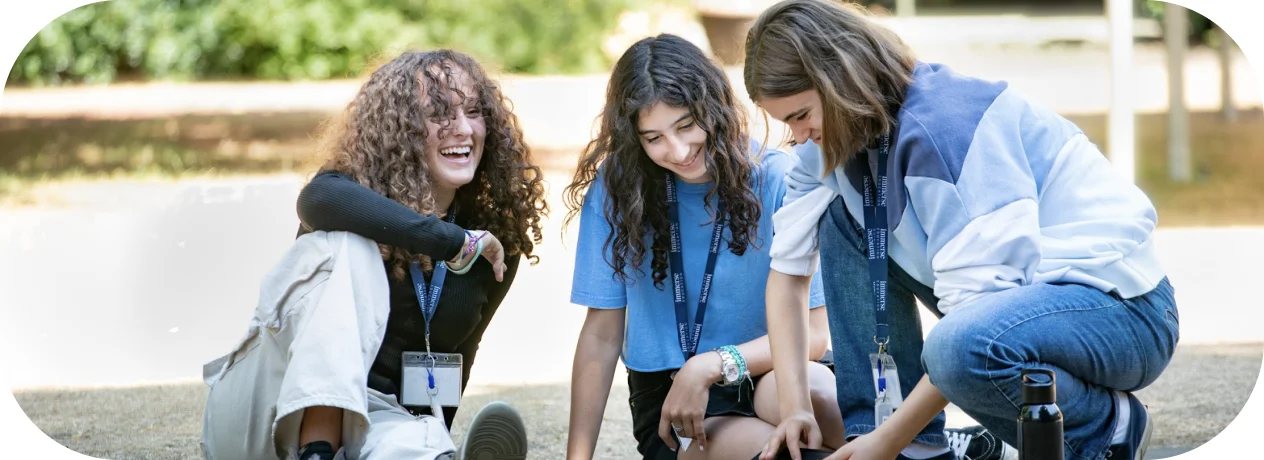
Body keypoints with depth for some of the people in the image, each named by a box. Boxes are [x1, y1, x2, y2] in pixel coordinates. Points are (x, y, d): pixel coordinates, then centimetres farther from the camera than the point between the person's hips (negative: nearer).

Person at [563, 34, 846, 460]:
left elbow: (811, 333, -8)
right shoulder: (616, 188, -4)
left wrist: (713, 366, -23)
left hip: (762, 376, 0)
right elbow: (602, 334, 0)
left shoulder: (779, 180, -8)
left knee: (811, 388, -37)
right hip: (666, 401, 0)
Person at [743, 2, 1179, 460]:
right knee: (841, 220, 1)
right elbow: (788, 265, 5)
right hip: (1028, 299, 9)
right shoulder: (842, 136, 2)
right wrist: (794, 407, -6)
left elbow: (979, 303, -27)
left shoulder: (941, 124, -24)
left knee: (958, 350, -39)